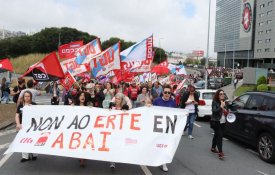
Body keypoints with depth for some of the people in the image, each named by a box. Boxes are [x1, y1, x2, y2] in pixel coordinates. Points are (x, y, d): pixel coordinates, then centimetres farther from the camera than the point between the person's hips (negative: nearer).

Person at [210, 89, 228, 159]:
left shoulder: (224, 102, 10)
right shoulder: (214, 102, -10)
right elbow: (214, 111, -21)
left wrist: (227, 112, 2)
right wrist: (221, 107, -26)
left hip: (223, 122, 7)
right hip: (216, 122, -7)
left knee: (217, 135, 18)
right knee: (219, 136, -15)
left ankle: (213, 148, 34)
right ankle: (220, 152, -18)